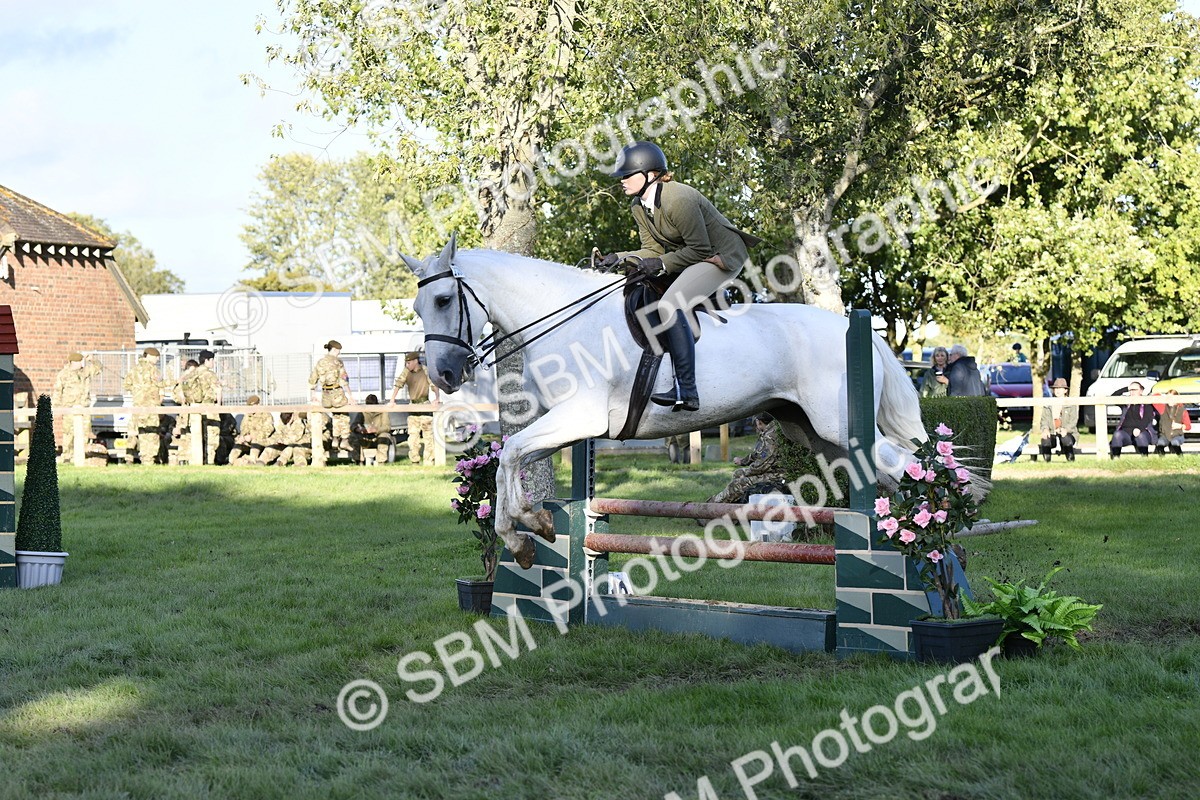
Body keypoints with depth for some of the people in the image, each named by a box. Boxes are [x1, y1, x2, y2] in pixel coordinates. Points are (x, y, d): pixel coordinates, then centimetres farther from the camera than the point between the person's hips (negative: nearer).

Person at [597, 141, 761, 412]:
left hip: (721, 255, -10)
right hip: (690, 255, 10)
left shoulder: (677, 199, -27)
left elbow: (700, 249, -24)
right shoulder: (638, 206, 1)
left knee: (670, 306, -28)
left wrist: (662, 263, -27)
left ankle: (686, 392, -30)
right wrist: (619, 257, -9)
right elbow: (653, 250, 4)